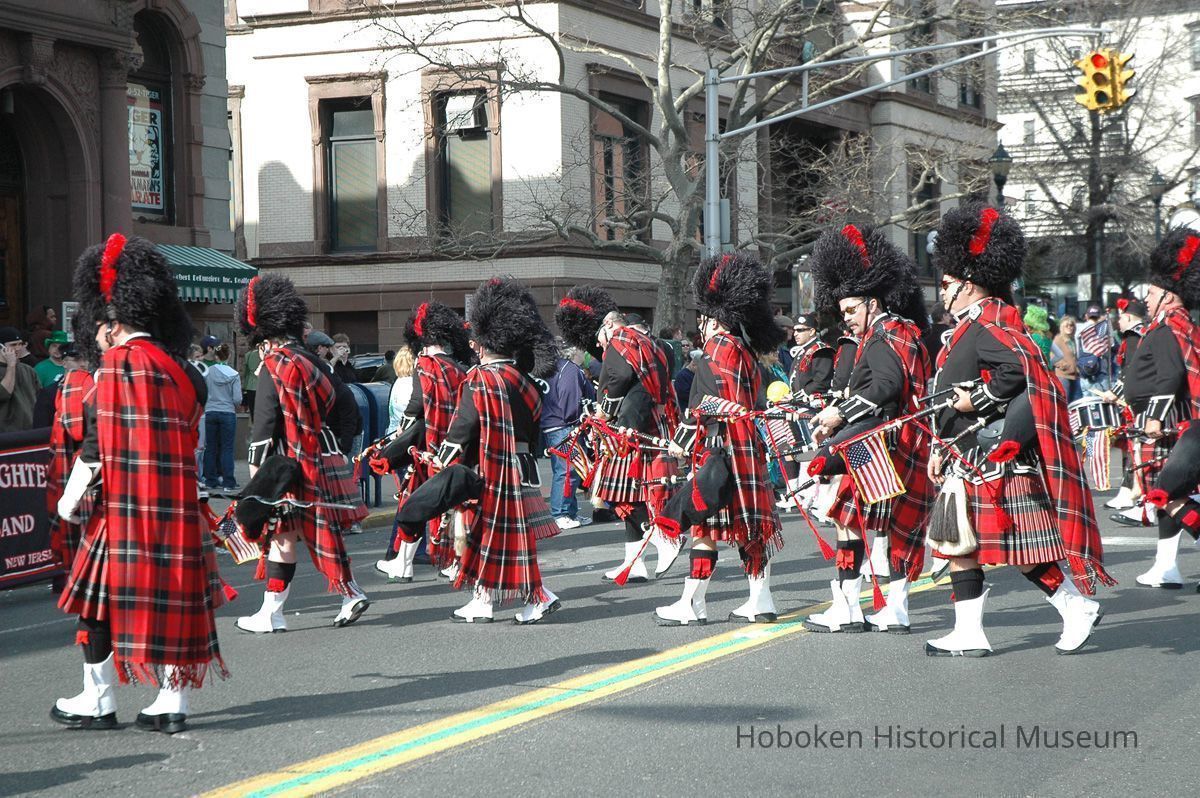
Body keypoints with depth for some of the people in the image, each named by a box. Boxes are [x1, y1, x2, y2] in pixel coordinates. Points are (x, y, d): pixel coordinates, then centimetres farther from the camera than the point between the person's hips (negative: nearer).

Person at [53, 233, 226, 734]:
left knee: (102, 593, 6)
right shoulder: (177, 366, 11)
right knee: (175, 595, 8)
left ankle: (98, 702, 13)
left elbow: (98, 439, -11)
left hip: (124, 505, -6)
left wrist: (70, 500, -4)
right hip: (177, 506, 7)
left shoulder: (117, 361, -9)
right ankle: (172, 704, 10)